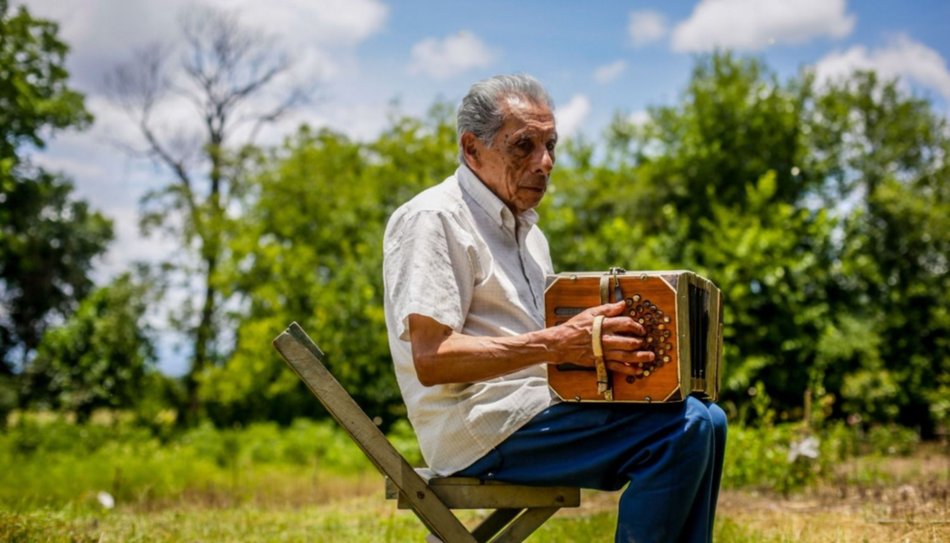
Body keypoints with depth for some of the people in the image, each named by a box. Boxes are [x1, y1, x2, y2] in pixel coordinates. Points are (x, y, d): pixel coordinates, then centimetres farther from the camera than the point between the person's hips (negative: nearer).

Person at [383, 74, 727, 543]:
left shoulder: (526, 230, 22)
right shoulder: (433, 219, -9)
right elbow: (432, 360, -19)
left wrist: (601, 348, 2)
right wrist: (555, 345, -23)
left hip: (535, 410, 9)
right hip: (484, 428, -9)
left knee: (707, 420, 4)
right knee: (682, 429, -20)